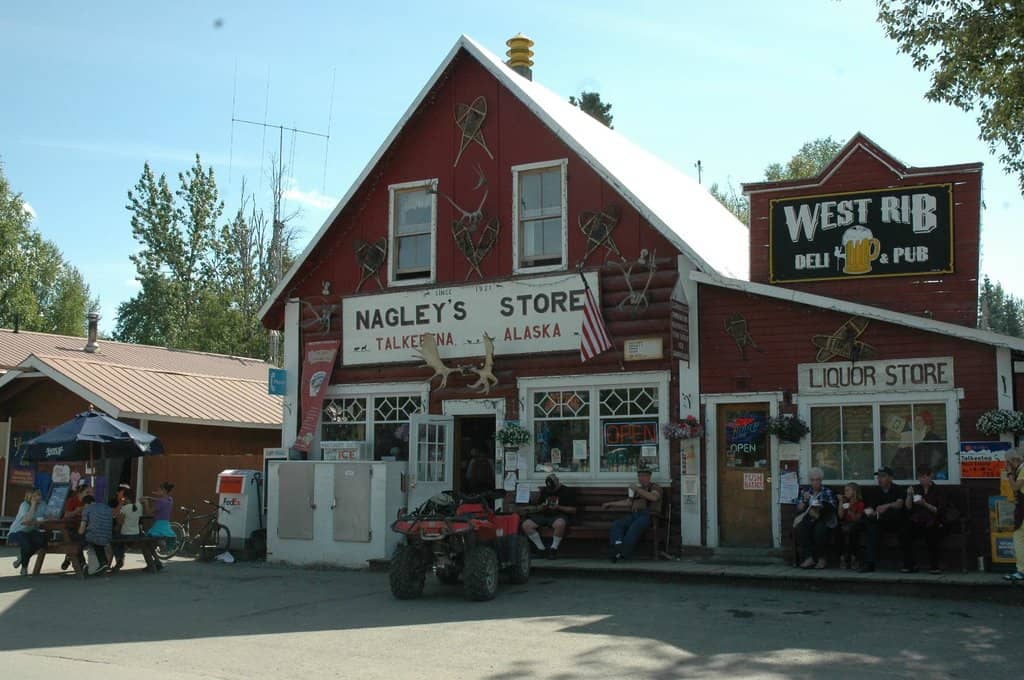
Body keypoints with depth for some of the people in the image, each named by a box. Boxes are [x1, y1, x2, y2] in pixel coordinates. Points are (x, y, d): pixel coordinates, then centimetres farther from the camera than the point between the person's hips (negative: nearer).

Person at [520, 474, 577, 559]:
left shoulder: (567, 491, 5)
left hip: (558, 515, -5)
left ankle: (554, 549, -20)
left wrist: (558, 507, -13)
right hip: (543, 516, 5)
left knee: (560, 524, -42)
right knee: (526, 525, -22)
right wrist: (541, 507, -1)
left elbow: (573, 510, 0)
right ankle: (541, 549, -14)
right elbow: (537, 508, 24)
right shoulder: (544, 491, 20)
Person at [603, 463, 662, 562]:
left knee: (635, 527, -36)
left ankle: (623, 553, -42)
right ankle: (617, 545, -45)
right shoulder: (635, 488, 30)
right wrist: (611, 504, 29)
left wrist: (638, 489, -11)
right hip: (634, 515, 6)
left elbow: (654, 497, -12)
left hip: (648, 515, -6)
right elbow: (628, 503, 29)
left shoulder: (655, 487, 10)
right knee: (616, 524, -22)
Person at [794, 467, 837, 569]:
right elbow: (799, 509, 11)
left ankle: (821, 558, -20)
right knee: (800, 529, -32)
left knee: (819, 530, -37)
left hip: (823, 519, -2)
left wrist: (820, 508, -17)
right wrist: (804, 500, -7)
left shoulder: (828, 491, 10)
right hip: (808, 518, 2)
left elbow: (832, 507, -2)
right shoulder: (804, 491, 16)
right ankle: (809, 558, -31)